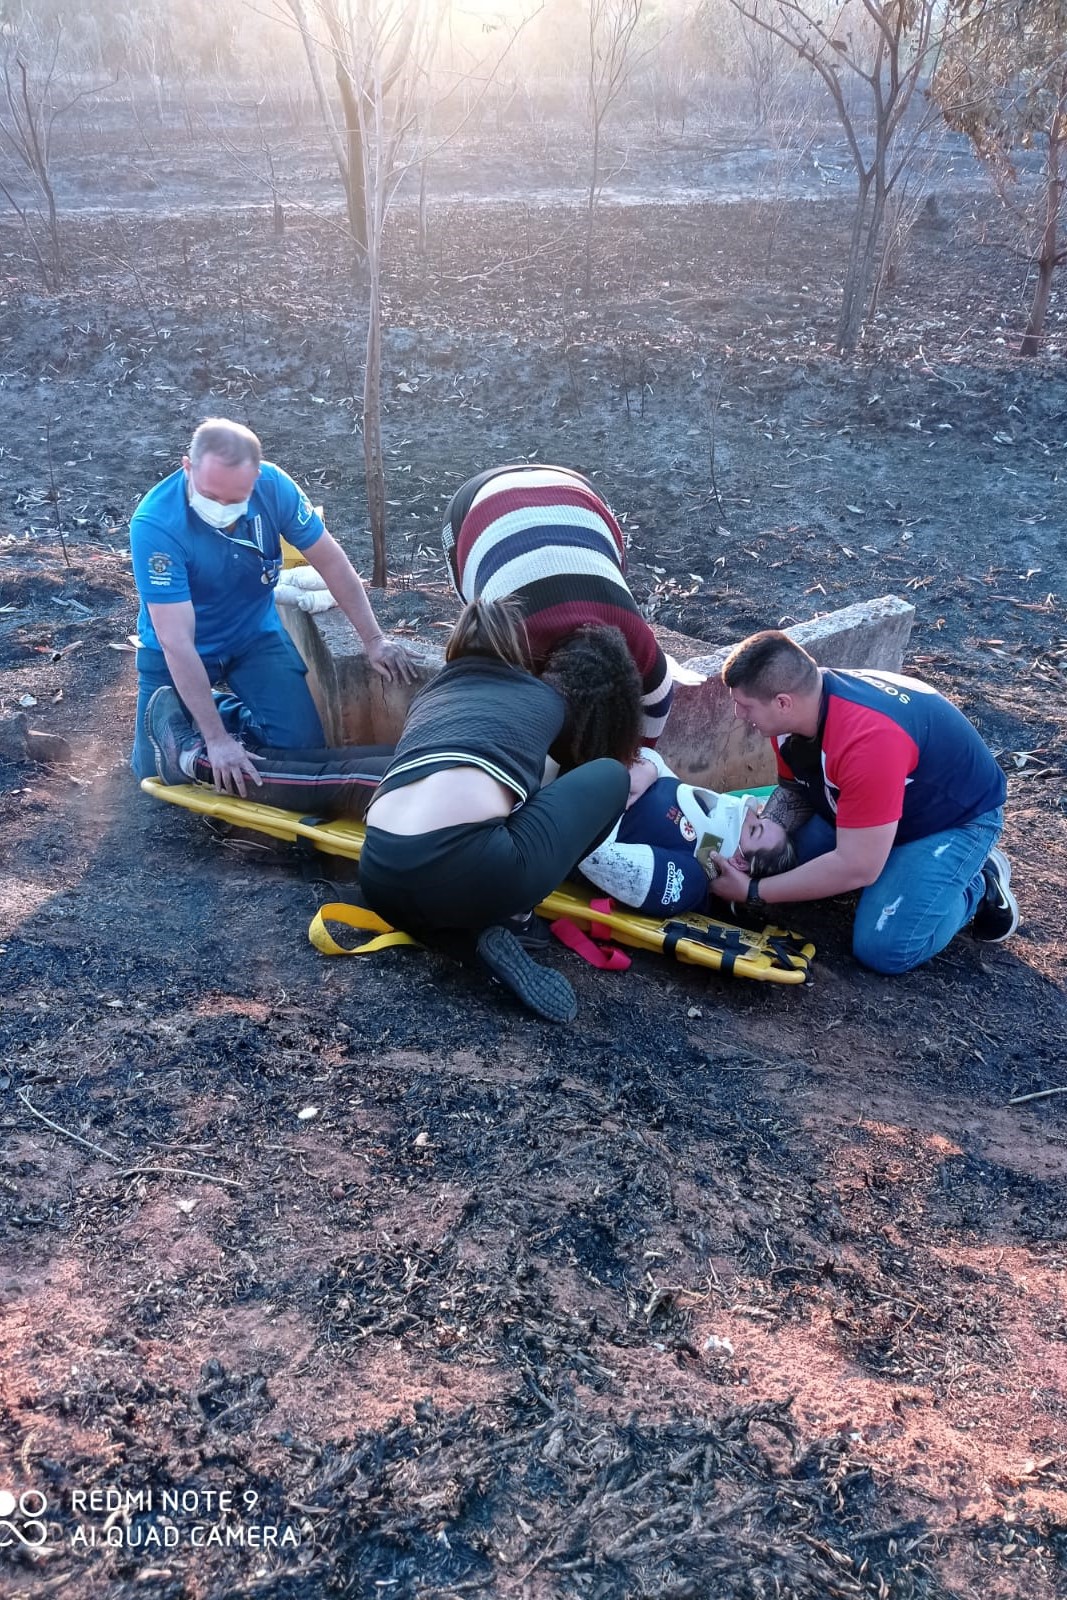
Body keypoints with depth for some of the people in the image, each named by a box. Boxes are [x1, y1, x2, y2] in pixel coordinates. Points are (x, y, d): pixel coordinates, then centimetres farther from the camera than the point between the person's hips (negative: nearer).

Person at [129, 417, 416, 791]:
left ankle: (240, 714, 20)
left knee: (302, 744, -12)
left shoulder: (273, 486, -23)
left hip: (256, 634, 2)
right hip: (178, 651, -2)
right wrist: (217, 739, -33)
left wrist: (373, 639, -7)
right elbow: (176, 642, -32)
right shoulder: (155, 525, -32)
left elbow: (330, 560, -9)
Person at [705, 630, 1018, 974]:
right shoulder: (795, 708, -16)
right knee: (784, 866, -2)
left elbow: (856, 868, -35)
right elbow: (793, 790, 1)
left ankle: (978, 886, 5)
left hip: (958, 815, -8)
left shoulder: (867, 742, -41)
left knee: (883, 948, -21)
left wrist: (753, 892, -28)